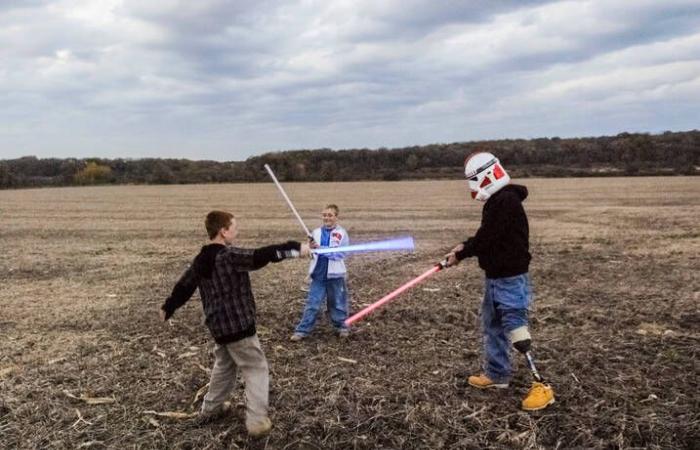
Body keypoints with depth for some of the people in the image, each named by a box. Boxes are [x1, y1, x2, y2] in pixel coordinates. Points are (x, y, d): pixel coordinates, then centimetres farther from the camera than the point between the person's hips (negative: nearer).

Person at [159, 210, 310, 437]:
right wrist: (296, 248, -25)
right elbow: (261, 256, -28)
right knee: (256, 369, 3)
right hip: (237, 324, -8)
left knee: (224, 365, 28)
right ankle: (257, 421, 2)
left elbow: (184, 284, 17)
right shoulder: (230, 256, -19)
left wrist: (168, 307, 33)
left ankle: (210, 409, 40)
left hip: (218, 324, 8)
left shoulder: (201, 259, 6)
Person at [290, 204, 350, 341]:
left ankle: (341, 327, 31)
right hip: (318, 274, 2)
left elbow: (341, 253, -17)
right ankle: (302, 330, 8)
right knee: (312, 303, 3)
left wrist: (320, 248, -25)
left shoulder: (341, 233, -7)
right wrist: (309, 247, -19)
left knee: (337, 303, 13)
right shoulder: (317, 232, 3)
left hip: (335, 274, -2)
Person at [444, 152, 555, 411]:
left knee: (516, 329, -9)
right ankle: (496, 374, 31)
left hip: (510, 278, -11)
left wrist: (460, 255, -10)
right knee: (491, 325, 18)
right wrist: (464, 247, 3)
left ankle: (542, 386, -1)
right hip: (496, 276, 11)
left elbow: (487, 238, -22)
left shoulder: (506, 201, -21)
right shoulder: (496, 201, 11)